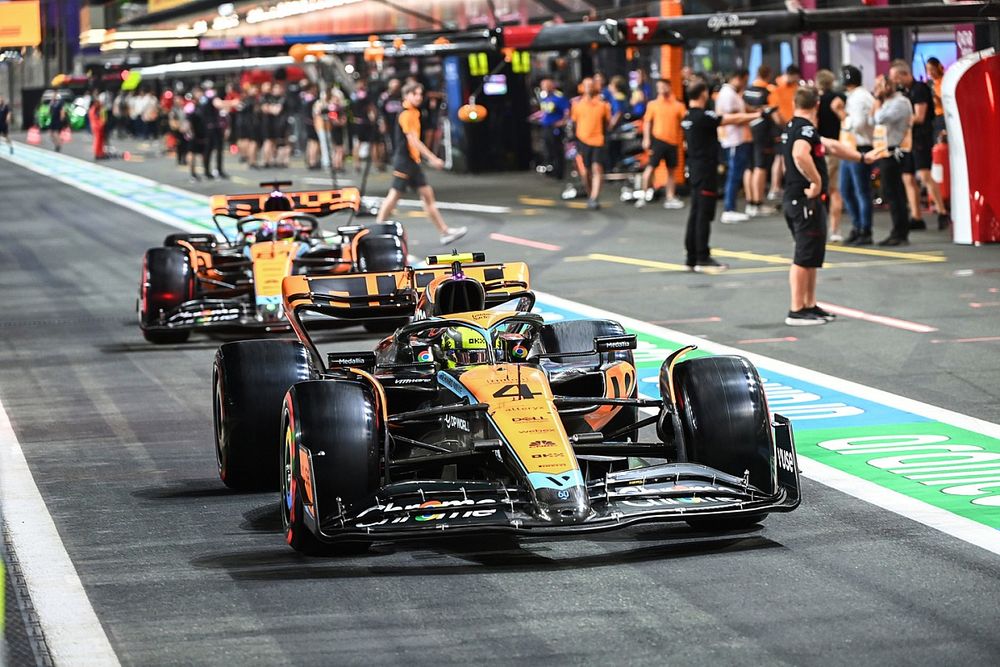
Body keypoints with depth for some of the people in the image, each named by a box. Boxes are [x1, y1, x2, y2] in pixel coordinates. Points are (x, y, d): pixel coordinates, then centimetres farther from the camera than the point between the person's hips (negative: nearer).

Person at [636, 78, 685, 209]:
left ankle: (670, 198, 16)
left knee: (671, 170, 9)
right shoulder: (653, 104, 1)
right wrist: (646, 139, -5)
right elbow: (647, 122, 3)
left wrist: (684, 139, -4)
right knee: (651, 167, -7)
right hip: (658, 140, -2)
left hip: (673, 141, 2)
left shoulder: (678, 105, 3)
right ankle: (644, 195, -1)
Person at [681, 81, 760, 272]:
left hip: (695, 170, 9)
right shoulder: (703, 116, -16)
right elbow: (733, 120, -12)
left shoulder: (687, 118, 9)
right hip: (706, 171, -9)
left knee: (695, 213, 11)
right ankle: (702, 259, -4)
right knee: (704, 215, -6)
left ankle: (692, 258, 13)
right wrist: (757, 115, -1)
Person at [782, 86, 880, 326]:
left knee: (810, 256, 17)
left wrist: (861, 157, 37)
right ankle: (797, 311, -4)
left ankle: (810, 306, 23)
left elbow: (830, 145, 29)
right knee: (805, 257, -6)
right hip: (806, 201, -10)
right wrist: (816, 181, -26)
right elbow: (800, 155, -36)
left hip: (794, 200, 10)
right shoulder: (806, 128, -14)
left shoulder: (794, 127, 17)